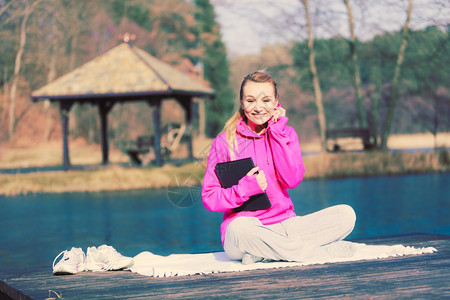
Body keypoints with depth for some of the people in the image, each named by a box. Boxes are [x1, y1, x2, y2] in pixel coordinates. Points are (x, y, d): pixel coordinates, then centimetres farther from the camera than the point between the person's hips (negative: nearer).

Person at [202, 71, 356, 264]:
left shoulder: (286, 134, 10)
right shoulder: (225, 141, 0)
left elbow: (292, 180, -7)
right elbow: (209, 198, -3)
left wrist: (277, 132, -7)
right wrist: (245, 188, -20)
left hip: (284, 225, 4)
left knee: (346, 214, -16)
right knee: (240, 228, -40)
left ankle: (262, 253, -23)